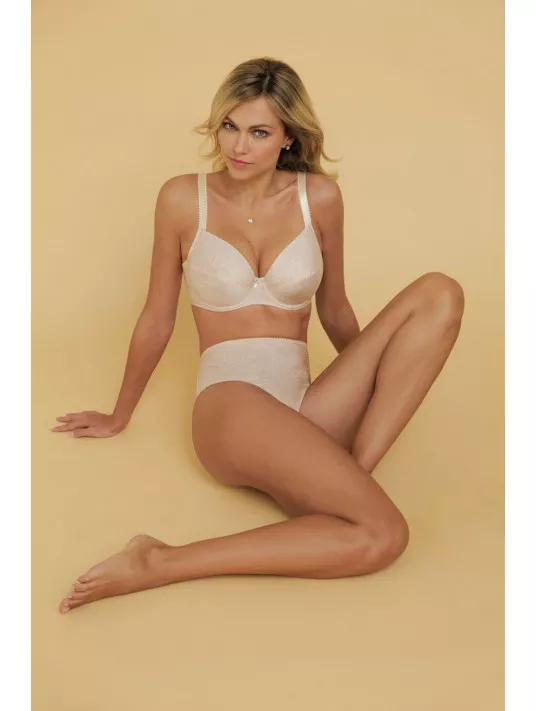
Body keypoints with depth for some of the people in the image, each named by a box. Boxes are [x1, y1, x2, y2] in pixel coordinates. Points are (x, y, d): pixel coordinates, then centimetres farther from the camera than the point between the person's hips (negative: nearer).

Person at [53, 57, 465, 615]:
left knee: (440, 294, -15)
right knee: (383, 533, -29)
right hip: (229, 405, -4)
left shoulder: (319, 197, 5)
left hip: (307, 411, 4)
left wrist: (375, 387, 30)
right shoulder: (183, 199, -1)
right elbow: (156, 321, 10)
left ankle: (345, 478, -20)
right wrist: (118, 419, 20)